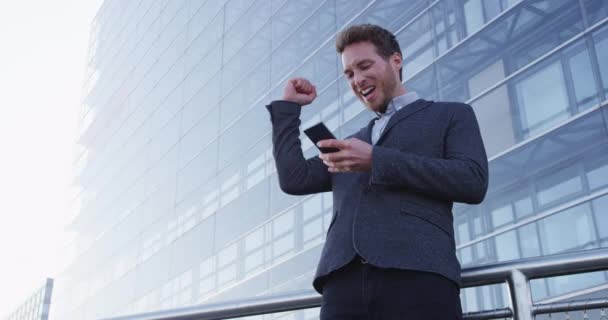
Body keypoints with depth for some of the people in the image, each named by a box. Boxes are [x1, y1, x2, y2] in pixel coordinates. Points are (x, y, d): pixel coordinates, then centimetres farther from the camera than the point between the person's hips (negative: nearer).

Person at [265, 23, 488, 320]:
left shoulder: (451, 115, 18)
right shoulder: (353, 143, 31)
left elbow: (473, 182, 0)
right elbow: (294, 180, 20)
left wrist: (376, 160, -4)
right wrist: (288, 106, 26)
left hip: (418, 276, -3)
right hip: (345, 281, 4)